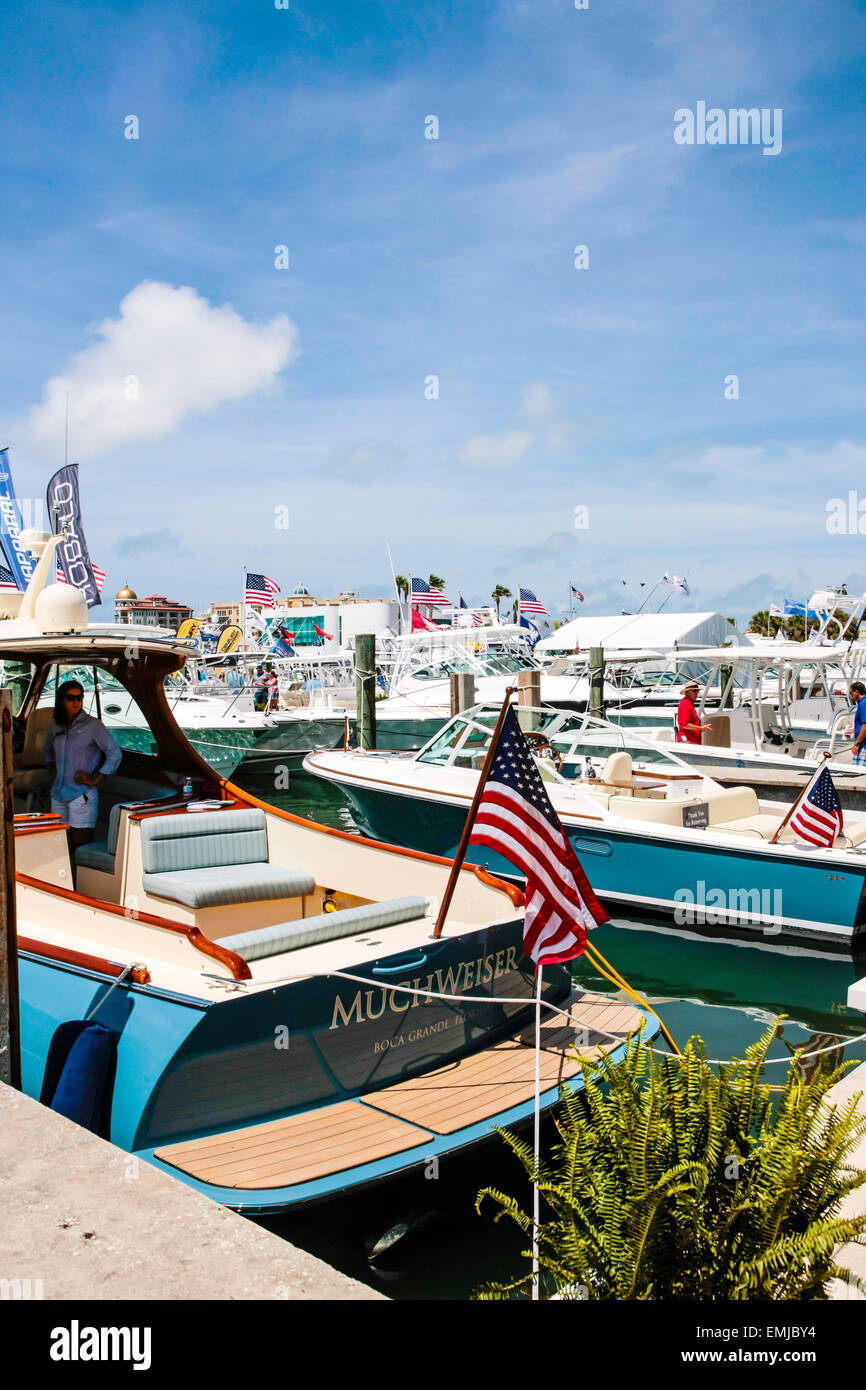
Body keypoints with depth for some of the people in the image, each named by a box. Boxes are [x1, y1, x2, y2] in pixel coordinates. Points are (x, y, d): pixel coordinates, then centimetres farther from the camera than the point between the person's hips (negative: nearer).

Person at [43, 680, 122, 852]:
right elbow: (47, 751, 31)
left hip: (82, 794, -6)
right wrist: (52, 771, 17)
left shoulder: (93, 725, -7)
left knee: (82, 845, -5)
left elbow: (115, 754, -11)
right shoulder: (56, 726, 10)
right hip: (58, 794, 6)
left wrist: (95, 780, -10)